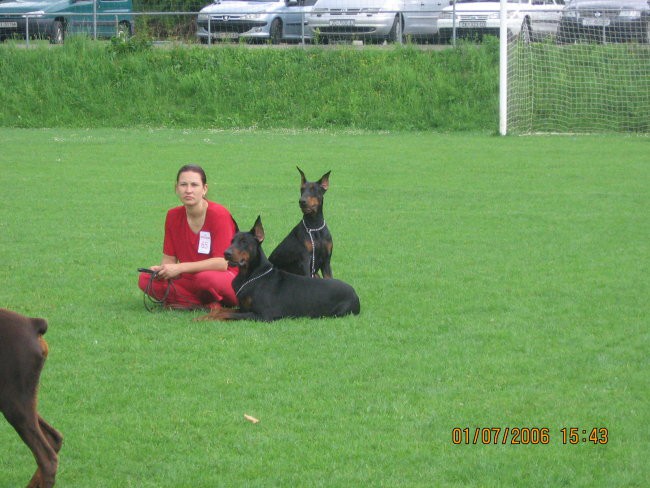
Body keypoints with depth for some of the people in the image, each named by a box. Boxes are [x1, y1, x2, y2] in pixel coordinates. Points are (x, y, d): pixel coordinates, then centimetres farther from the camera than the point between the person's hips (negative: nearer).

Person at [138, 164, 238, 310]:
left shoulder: (219, 214, -14)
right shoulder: (173, 216, 2)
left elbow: (221, 263, -21)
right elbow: (169, 258, 7)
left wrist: (180, 268, -24)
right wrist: (161, 269, -18)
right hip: (190, 279, 6)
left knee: (206, 278, -40)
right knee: (145, 280, -15)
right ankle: (205, 305, -15)